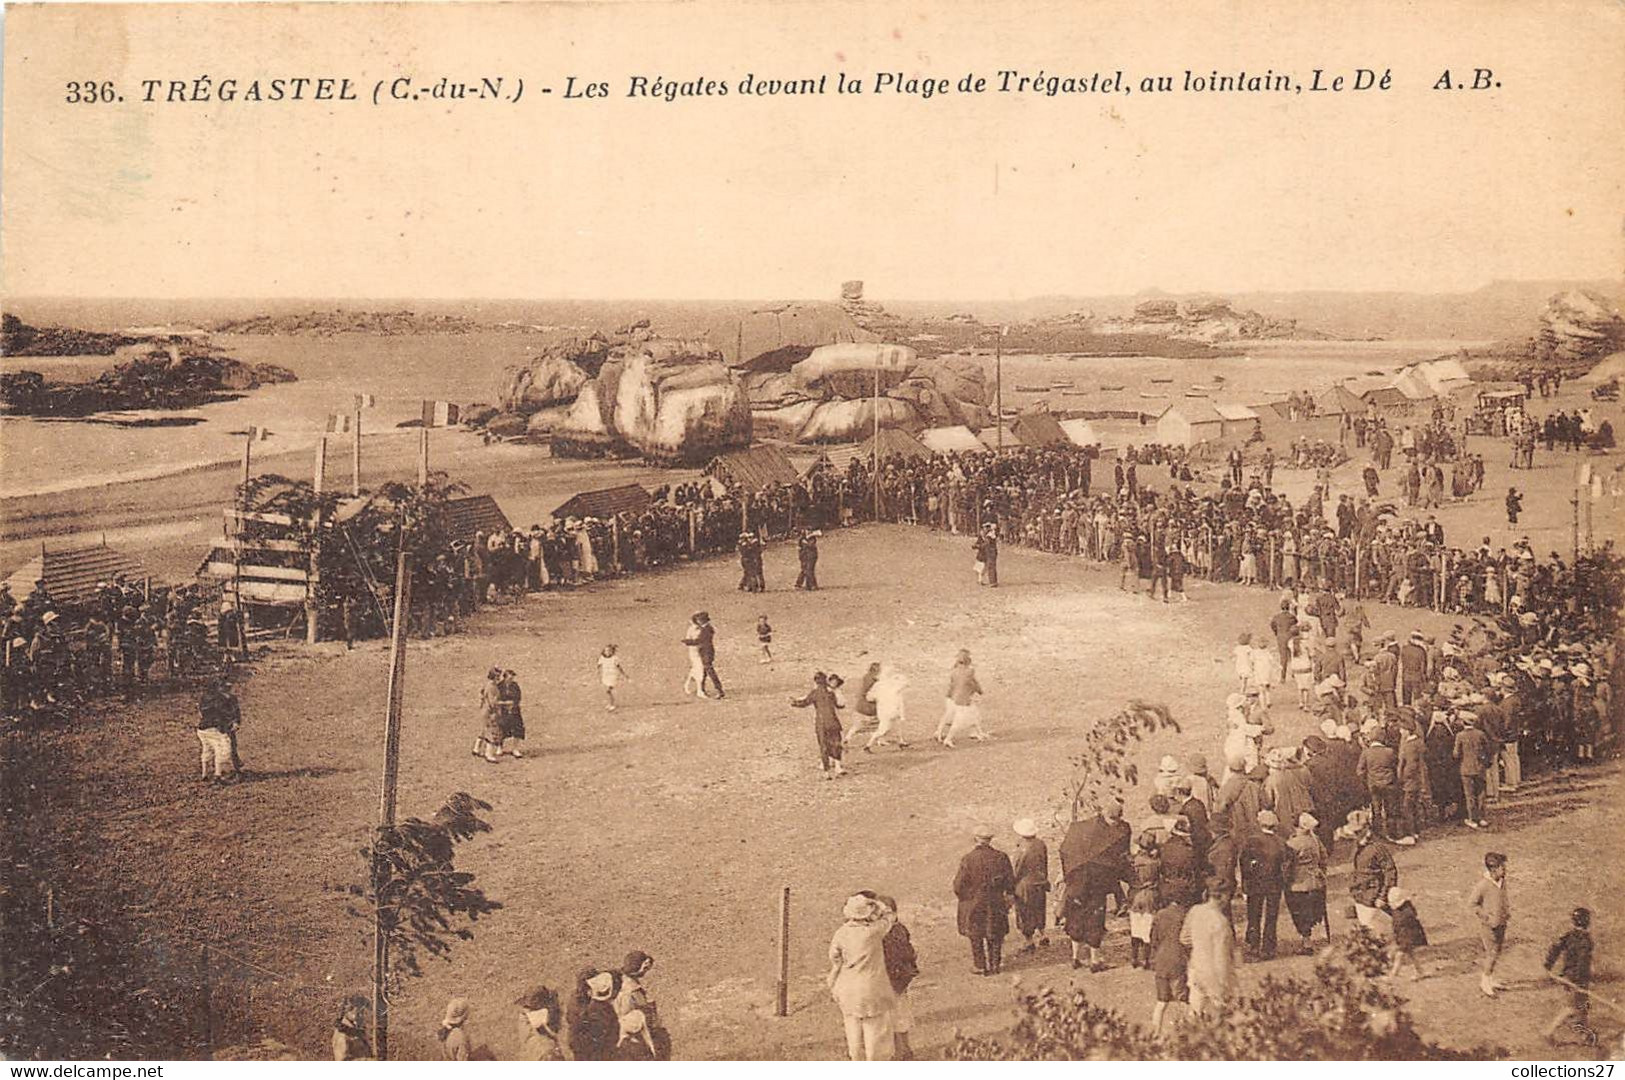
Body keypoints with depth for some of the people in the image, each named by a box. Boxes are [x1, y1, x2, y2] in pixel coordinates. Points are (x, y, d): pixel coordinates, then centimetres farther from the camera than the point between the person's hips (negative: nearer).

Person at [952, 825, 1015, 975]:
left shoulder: (968, 859, -16)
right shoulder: (1001, 857, -8)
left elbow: (959, 885, -11)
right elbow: (1010, 882, 0)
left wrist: (961, 896, 9)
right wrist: (1009, 896, 16)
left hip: (974, 903, -2)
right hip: (996, 903, 2)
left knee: (976, 937, 12)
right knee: (995, 936, 15)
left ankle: (979, 966, 16)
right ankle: (994, 965, 20)